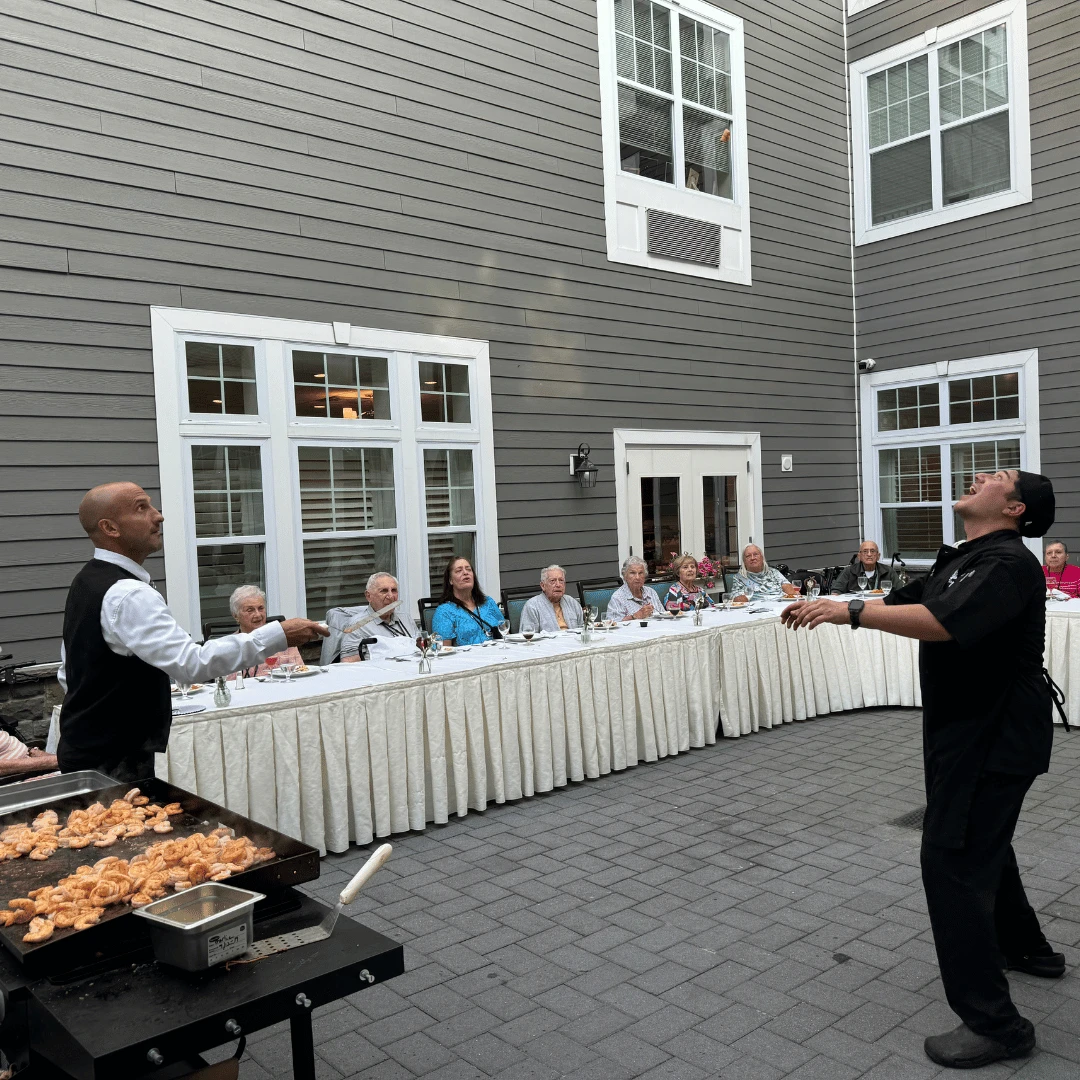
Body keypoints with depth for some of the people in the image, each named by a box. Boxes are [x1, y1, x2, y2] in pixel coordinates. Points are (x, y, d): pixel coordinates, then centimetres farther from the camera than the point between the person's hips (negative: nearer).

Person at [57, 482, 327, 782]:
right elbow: (192, 663, -35)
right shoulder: (127, 595, -24)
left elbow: (68, 673, 18)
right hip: (115, 765, -10)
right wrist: (278, 636, -34)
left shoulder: (87, 582, 10)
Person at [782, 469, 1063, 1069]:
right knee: (981, 839, 26)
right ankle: (1027, 947, 49)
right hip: (970, 728, 10)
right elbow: (904, 601, 9)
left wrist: (851, 611, -36)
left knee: (954, 857, -10)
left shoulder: (1007, 564, -20)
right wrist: (829, 606, -4)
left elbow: (942, 621, -35)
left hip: (994, 740, -10)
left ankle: (995, 1024, 1)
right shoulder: (960, 562, 11)